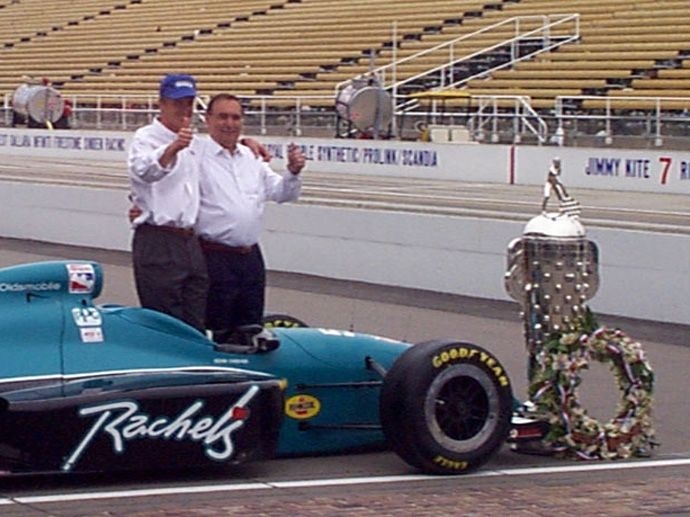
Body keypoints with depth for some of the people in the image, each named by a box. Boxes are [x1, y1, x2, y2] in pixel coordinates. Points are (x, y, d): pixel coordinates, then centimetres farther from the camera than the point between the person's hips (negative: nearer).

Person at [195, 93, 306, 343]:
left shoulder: (253, 158, 14)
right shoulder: (197, 157, -8)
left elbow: (282, 193, 16)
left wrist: (293, 172, -3)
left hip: (251, 256, 7)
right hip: (214, 257, -7)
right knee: (216, 334, -1)